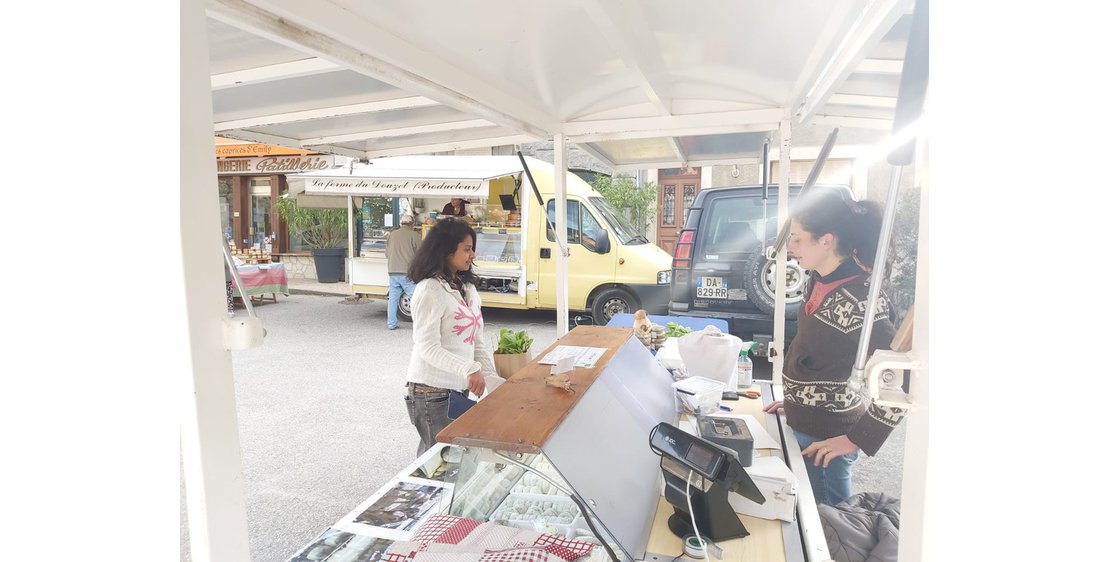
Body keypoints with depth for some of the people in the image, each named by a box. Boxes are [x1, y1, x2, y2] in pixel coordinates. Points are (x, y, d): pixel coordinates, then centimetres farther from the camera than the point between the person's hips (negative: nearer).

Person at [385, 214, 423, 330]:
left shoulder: (391, 235, 13)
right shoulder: (414, 235, -3)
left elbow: (387, 256, 19)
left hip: (393, 273, 5)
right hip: (408, 273, -5)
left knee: (393, 299, 10)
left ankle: (391, 324, 14)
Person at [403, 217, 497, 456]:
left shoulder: (467, 286, 7)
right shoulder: (430, 290, -17)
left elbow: (478, 340, 10)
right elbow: (427, 348, -23)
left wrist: (491, 377, 4)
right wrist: (470, 369, -34)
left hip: (459, 387, 8)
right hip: (433, 391, -8)